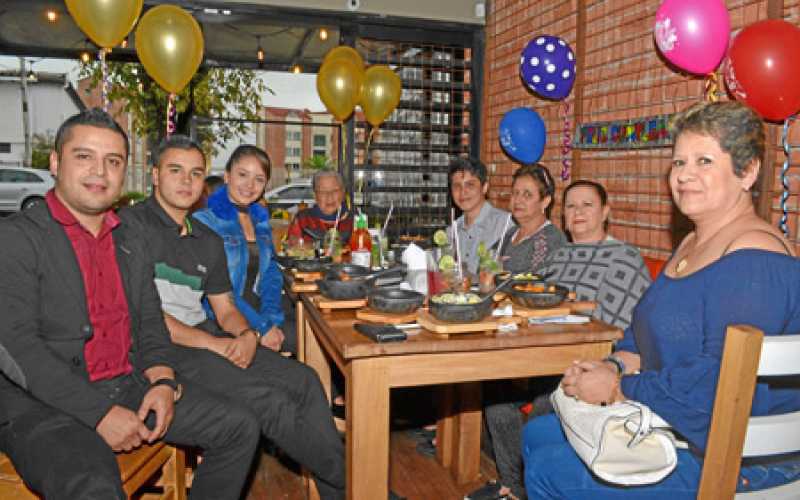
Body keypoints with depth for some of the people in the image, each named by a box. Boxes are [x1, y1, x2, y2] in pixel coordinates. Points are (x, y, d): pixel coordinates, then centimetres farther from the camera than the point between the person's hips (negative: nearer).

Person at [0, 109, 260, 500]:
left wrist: (163, 380, -5)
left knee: (240, 428, 0)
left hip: (130, 387, 7)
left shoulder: (132, 238, 14)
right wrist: (100, 413, -19)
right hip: (45, 404, -6)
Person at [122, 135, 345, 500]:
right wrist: (214, 343, -18)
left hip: (207, 337, 7)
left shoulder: (208, 241, 16)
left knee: (303, 381, -9)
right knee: (265, 400, -23)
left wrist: (246, 334, -8)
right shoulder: (132, 224, -6)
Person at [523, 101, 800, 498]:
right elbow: (646, 333, 14)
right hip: (667, 426, 10)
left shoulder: (753, 263, -24)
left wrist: (617, 389, -19)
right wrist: (615, 366, -6)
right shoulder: (693, 244, 10)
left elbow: (718, 385, -30)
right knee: (536, 436, 13)